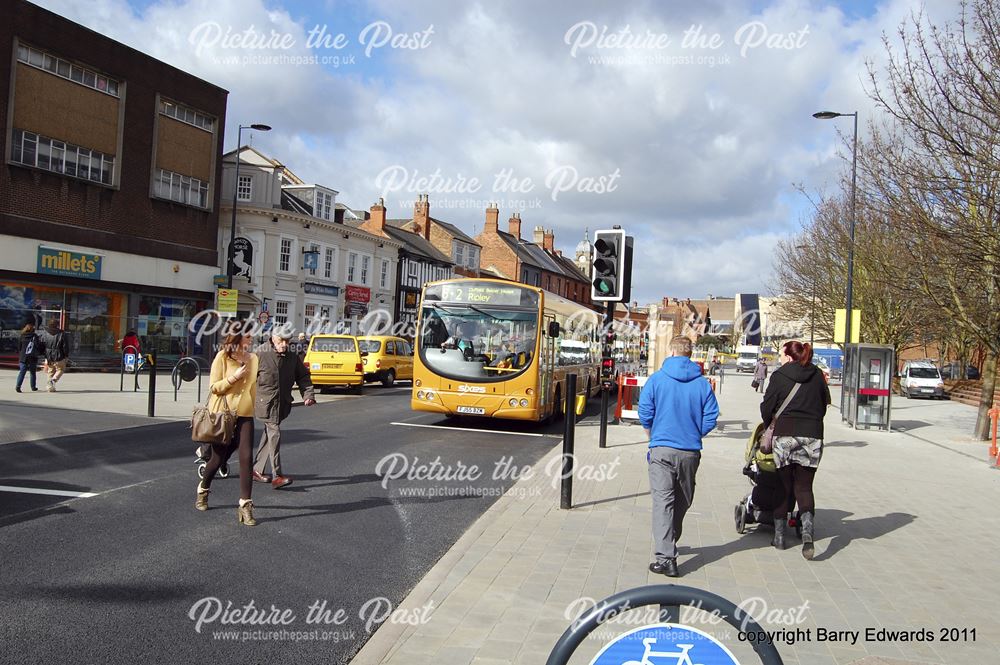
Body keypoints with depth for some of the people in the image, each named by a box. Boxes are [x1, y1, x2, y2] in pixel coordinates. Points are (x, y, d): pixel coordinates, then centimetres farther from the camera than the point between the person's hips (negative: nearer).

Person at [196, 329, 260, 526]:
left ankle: (245, 505, -7)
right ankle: (203, 489, 39)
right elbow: (214, 387, -8)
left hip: (244, 414, 3)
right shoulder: (222, 357, -7)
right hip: (222, 414, -3)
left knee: (246, 458, -10)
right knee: (219, 458, 9)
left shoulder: (253, 359, 6)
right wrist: (234, 377, -19)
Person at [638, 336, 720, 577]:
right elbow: (710, 420, -2)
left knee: (663, 501, -4)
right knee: (682, 500, 19)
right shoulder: (703, 383, 0)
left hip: (662, 449, -3)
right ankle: (670, 542, 38)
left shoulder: (657, 379, -5)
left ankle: (666, 557, -13)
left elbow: (645, 414, -4)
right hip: (691, 451, 3)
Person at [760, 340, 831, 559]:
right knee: (804, 487, 9)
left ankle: (779, 535, 13)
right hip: (813, 436, 2)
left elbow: (767, 407, 0)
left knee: (783, 486, 9)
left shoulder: (779, 376, -3)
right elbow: (825, 403, 14)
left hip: (784, 434, -2)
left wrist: (768, 426, 19)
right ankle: (808, 528, -14)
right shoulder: (817, 375, 7)